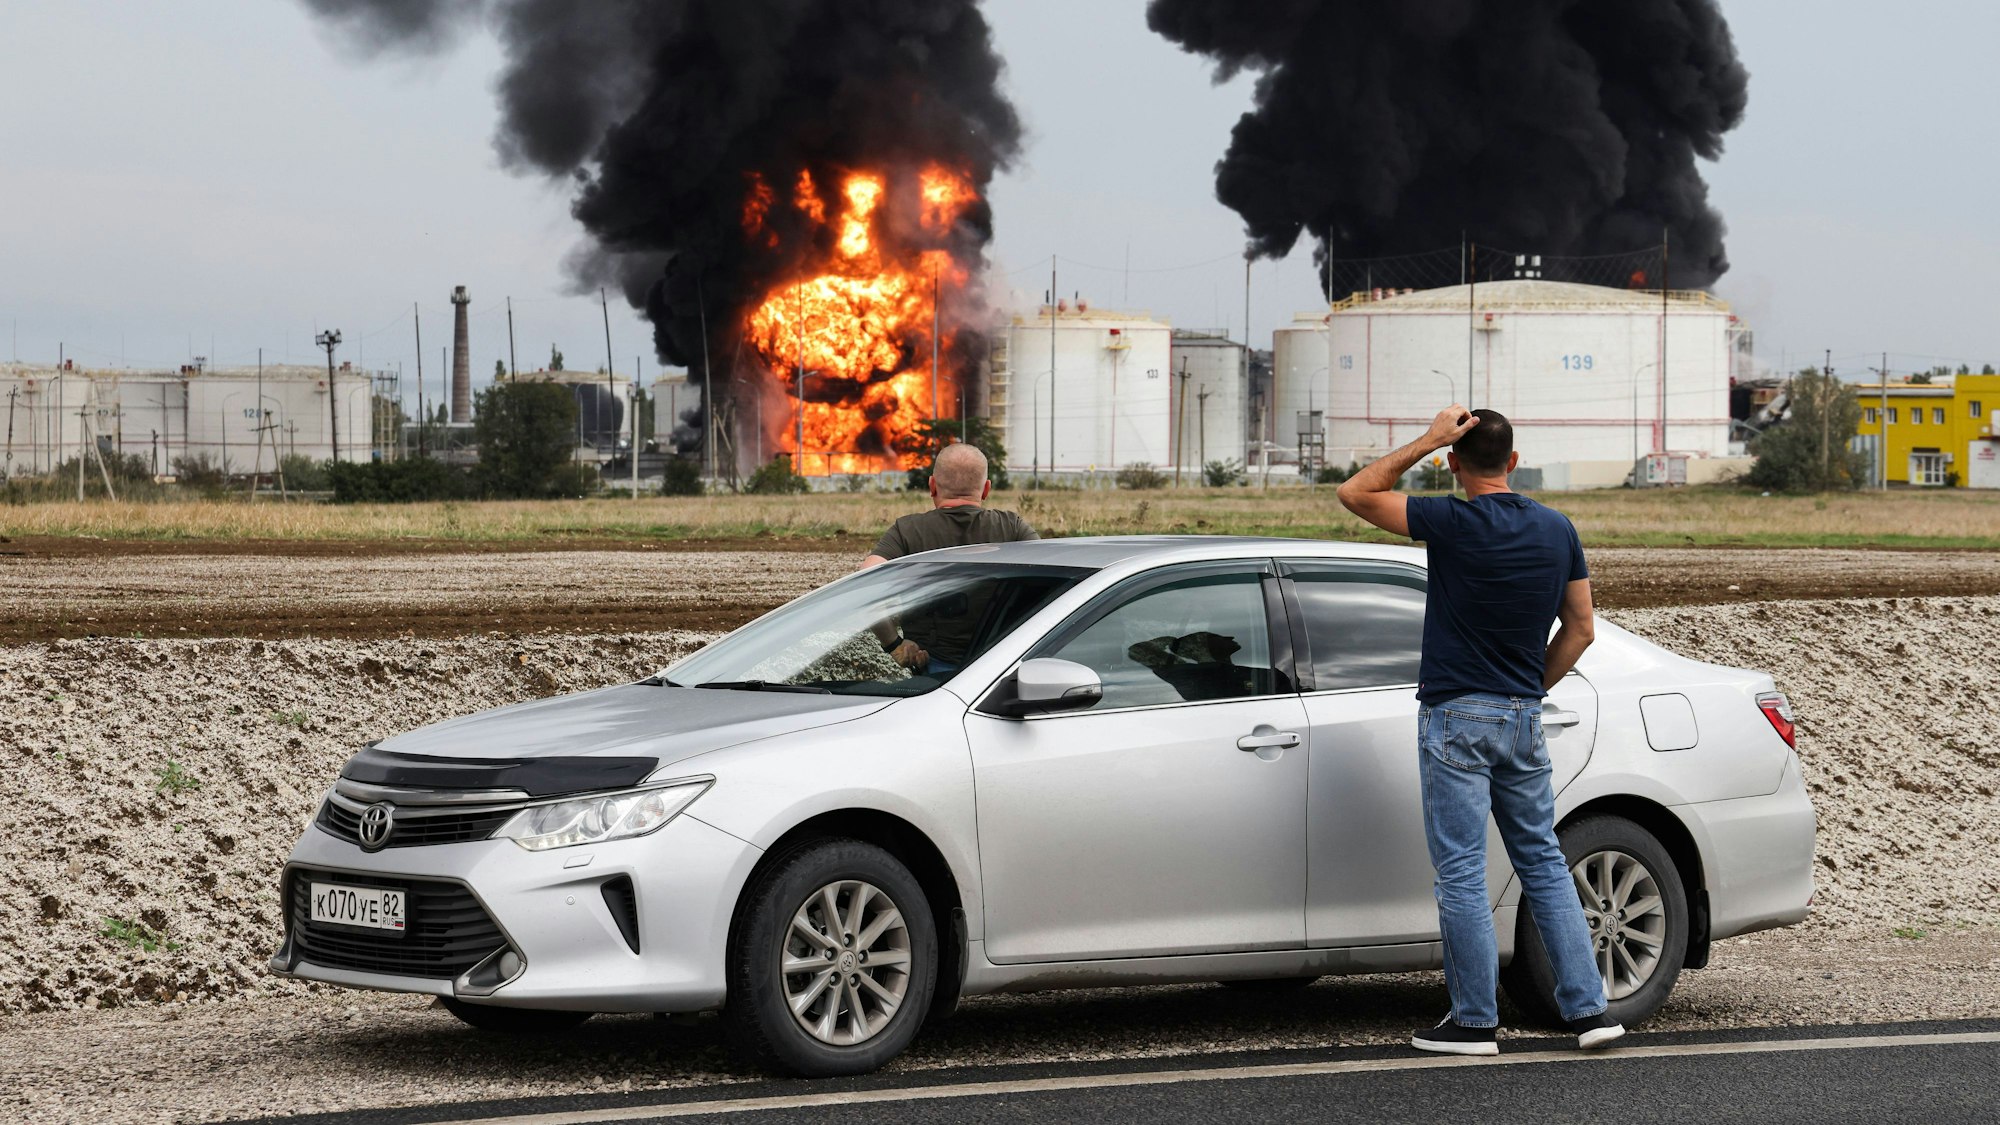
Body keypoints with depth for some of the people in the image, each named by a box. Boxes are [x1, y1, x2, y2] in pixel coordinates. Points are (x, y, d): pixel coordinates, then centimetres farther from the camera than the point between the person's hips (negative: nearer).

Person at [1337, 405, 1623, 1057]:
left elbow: (1356, 493, -3)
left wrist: (1426, 441, -6)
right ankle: (1588, 1008, 10)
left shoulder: (1453, 524, -13)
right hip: (1524, 720, 6)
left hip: (1456, 716, -6)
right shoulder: (1556, 530, 4)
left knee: (1462, 873, -1)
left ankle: (1475, 1022, 2)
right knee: (1543, 863, 13)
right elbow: (1580, 627, 10)